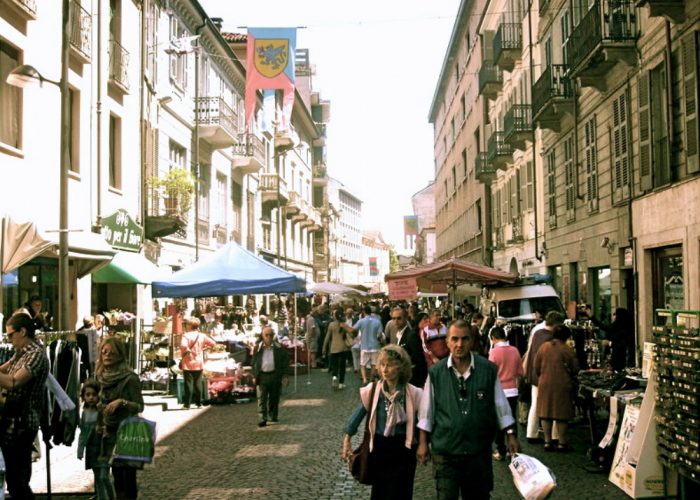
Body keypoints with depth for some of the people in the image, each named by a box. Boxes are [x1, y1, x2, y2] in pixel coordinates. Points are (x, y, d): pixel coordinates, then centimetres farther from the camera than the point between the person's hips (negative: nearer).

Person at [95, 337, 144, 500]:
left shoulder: (130, 378, -13)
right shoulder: (102, 377, 6)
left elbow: (139, 406, -12)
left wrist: (122, 402, -27)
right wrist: (99, 426, 18)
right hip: (110, 433, 6)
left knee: (128, 477, -6)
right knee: (117, 477, 11)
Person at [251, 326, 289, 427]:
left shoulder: (279, 348, 1)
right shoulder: (258, 348, 3)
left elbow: (285, 361, 4)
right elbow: (254, 363, 10)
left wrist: (284, 376, -2)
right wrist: (255, 376, 3)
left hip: (275, 376, 0)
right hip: (262, 376, 0)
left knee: (274, 398, 10)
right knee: (261, 399, -5)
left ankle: (273, 417, 25)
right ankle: (262, 419, -5)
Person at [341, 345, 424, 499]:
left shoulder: (413, 394, -11)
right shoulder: (372, 391, -7)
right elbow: (357, 414, 2)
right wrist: (346, 440, 0)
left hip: (403, 450, -2)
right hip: (379, 448, 2)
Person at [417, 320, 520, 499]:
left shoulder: (489, 370, -3)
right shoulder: (436, 372, -4)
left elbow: (501, 406, 5)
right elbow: (427, 411, 4)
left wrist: (511, 436, 4)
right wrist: (423, 442, 4)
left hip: (479, 450, 1)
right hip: (445, 450, -1)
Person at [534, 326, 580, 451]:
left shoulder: (543, 347, 0)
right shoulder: (568, 350, -10)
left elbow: (536, 367, 4)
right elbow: (575, 370, -5)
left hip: (545, 384, 3)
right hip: (562, 385, -3)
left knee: (546, 413, 10)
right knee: (561, 414, 5)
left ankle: (547, 442, 13)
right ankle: (562, 443, 9)